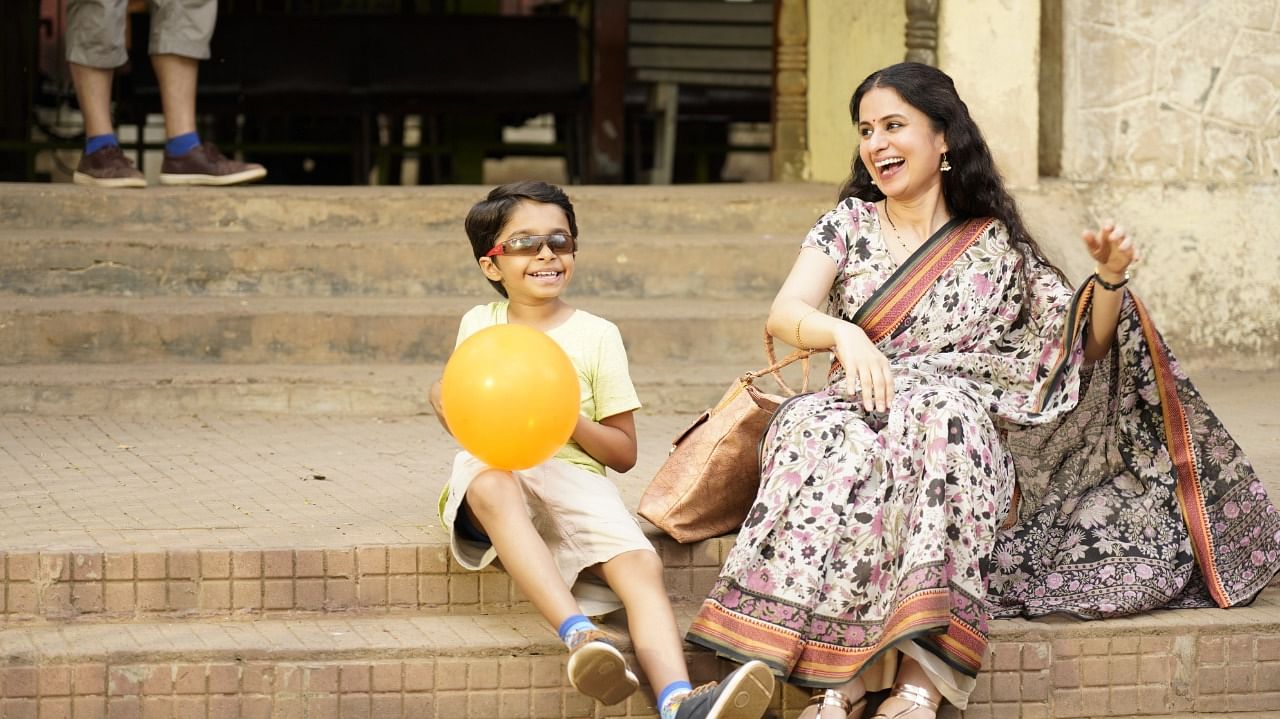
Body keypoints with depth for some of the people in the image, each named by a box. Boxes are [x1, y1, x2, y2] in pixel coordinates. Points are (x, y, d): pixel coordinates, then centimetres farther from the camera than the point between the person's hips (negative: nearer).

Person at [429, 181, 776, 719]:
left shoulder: (596, 335, 8)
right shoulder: (479, 324, 14)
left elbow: (624, 452, 7)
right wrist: (446, 403, 2)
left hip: (574, 483, 0)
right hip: (495, 481, 0)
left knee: (641, 564, -28)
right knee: (491, 481, -39)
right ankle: (580, 633, -50)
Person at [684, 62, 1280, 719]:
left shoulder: (996, 244, 14)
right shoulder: (849, 225, 17)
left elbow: (1084, 348, 11)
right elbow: (783, 314, 1)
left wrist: (1110, 278, -9)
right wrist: (844, 335, -20)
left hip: (965, 423, -1)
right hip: (863, 408, 1)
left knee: (940, 418, -38)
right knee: (823, 433, -36)